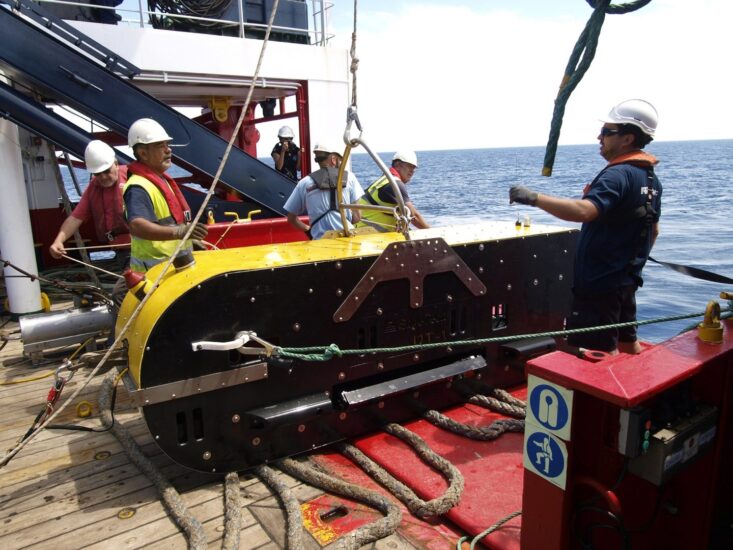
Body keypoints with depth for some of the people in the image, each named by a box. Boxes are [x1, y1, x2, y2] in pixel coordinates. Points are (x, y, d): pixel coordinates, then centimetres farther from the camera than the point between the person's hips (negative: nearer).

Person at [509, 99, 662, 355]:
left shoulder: (618, 175, -21)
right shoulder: (651, 178, 10)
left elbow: (583, 210, -39)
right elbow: (653, 231, 20)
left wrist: (534, 197, -36)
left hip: (599, 283, -10)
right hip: (626, 280, 10)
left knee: (603, 355, 0)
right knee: (628, 344, 22)